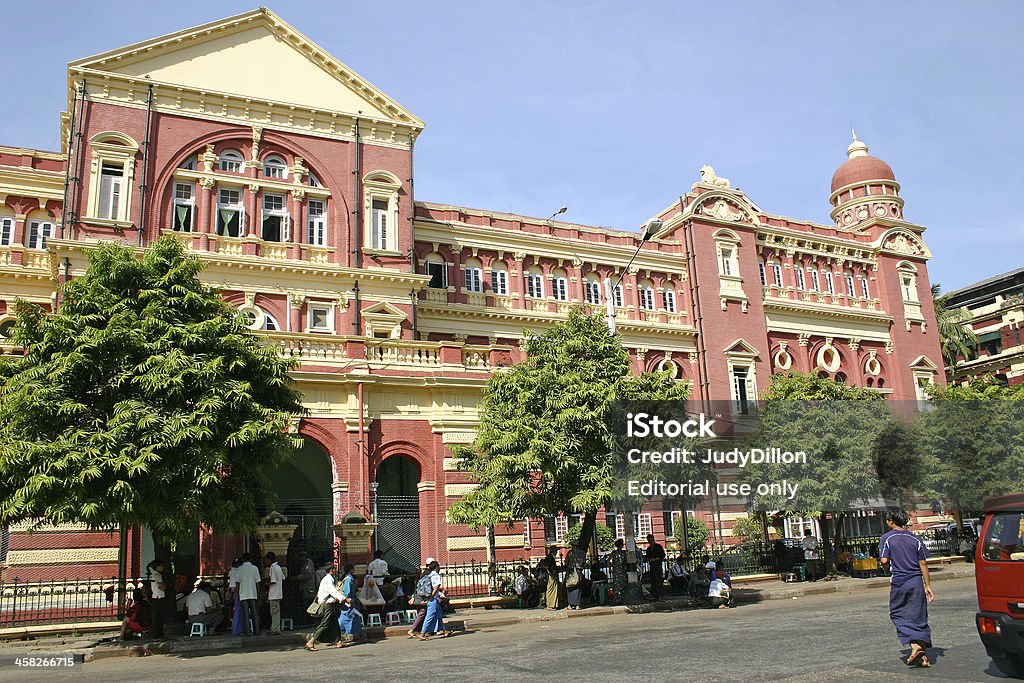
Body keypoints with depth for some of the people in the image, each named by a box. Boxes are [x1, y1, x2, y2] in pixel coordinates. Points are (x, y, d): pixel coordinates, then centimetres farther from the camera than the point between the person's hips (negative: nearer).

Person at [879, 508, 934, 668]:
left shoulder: (887, 538, -5)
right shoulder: (915, 539, 7)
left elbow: (884, 561, -13)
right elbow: (923, 564, 6)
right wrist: (928, 586, 11)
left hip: (899, 582, -4)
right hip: (917, 582, 4)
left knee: (898, 614, 8)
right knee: (919, 617, 9)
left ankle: (915, 645, -12)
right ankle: (924, 656, 9)